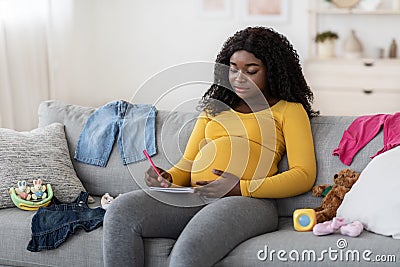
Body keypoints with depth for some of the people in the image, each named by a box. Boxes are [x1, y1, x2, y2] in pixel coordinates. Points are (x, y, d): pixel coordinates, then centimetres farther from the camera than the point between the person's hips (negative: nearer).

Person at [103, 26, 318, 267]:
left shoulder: (288, 110, 14)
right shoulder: (215, 107, 29)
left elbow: (304, 176, 0)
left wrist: (240, 188, -13)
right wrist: (166, 178, 1)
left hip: (248, 202, -5)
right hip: (194, 199, 6)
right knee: (120, 210, -23)